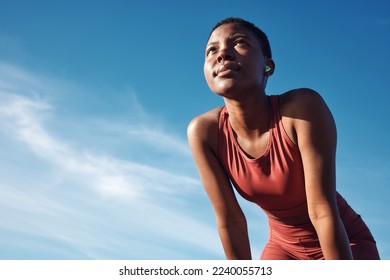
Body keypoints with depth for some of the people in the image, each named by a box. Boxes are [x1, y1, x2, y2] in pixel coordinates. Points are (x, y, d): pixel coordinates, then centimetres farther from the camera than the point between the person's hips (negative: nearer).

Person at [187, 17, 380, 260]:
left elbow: (323, 212, -28)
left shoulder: (303, 107, -28)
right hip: (284, 247, 3)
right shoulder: (203, 131, -19)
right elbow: (230, 221, -14)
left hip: (345, 245, -3)